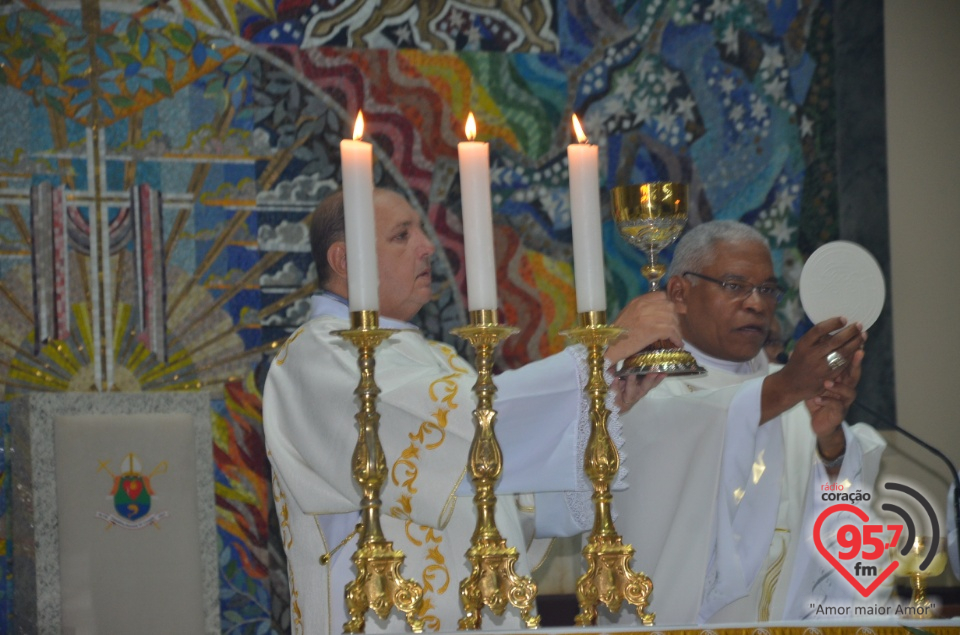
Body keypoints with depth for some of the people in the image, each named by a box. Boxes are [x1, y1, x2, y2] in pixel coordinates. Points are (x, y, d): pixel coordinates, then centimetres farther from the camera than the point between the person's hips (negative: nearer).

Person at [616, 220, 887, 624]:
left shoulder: (803, 392, 18)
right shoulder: (642, 389, 7)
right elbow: (663, 433, -15)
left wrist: (831, 439, -19)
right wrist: (783, 390, -27)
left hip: (794, 621, 3)